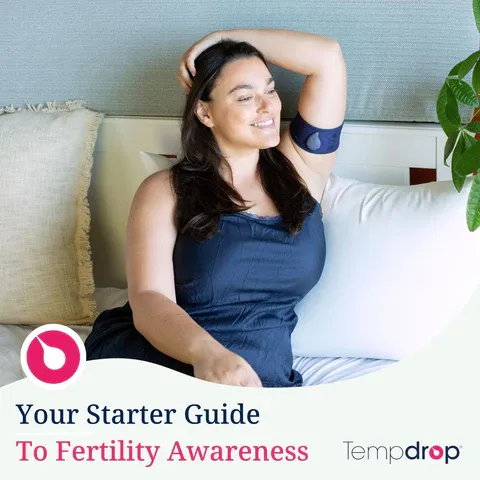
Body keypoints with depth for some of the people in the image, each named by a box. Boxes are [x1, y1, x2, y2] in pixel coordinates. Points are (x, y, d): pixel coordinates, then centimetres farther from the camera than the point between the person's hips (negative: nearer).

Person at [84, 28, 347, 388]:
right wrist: (207, 353, -32)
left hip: (254, 381, 3)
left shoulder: (299, 170, 13)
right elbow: (149, 300, -11)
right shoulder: (165, 191, 3)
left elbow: (328, 57, 8)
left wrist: (220, 39, 10)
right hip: (147, 361, -2)